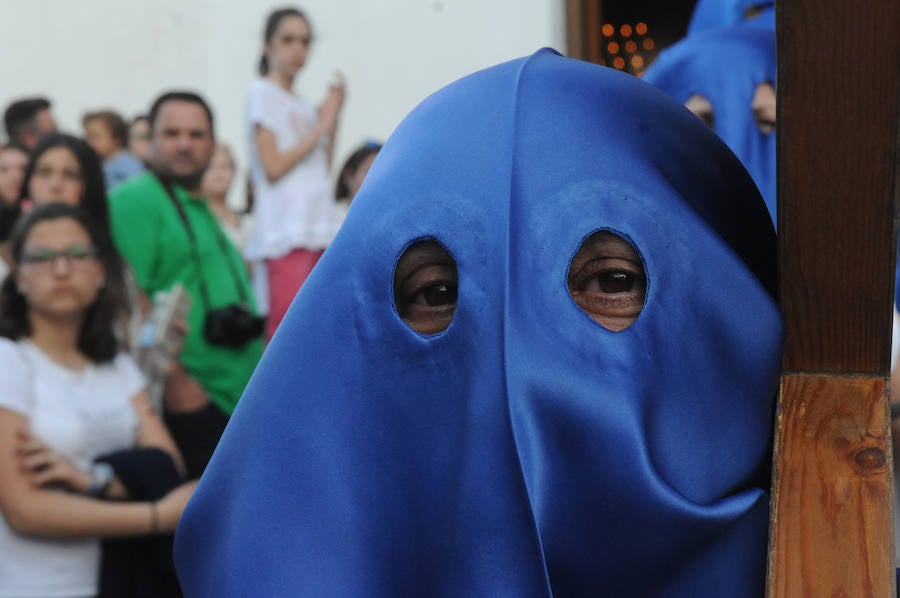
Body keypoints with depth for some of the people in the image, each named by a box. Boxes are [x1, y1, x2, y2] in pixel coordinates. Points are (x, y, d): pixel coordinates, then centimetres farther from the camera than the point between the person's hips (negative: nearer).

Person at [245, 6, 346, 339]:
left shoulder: (305, 106, 19)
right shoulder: (262, 93, 0)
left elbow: (322, 168, 15)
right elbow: (272, 166, -10)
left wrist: (334, 118, 7)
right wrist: (320, 128, -5)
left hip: (320, 228, 7)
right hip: (286, 232, -7)